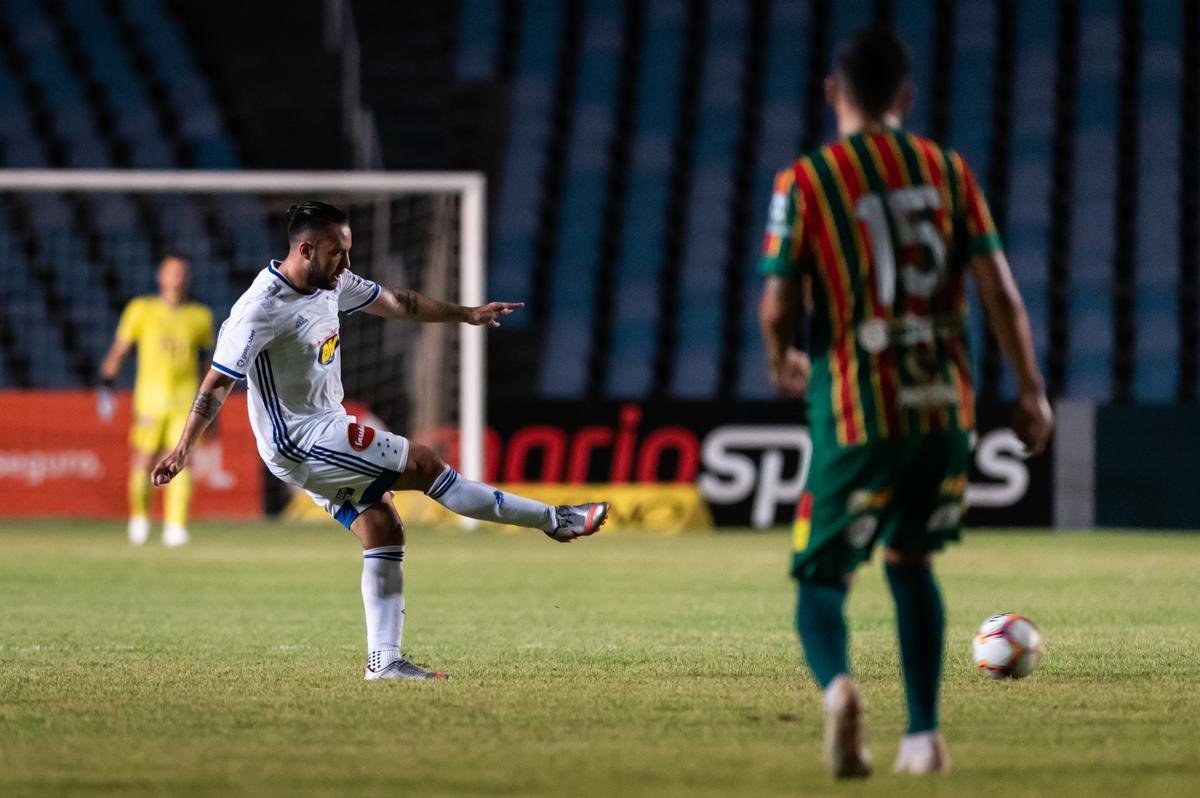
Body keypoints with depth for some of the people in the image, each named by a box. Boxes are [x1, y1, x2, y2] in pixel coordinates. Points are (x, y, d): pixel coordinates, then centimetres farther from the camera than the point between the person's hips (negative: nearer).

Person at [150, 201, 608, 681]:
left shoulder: (331, 283, 4)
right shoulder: (263, 308, -22)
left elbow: (395, 303, 18)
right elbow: (218, 382, -23)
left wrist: (466, 315, 23)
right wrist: (183, 448, -29)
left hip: (328, 433, 9)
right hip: (298, 442, -9)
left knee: (384, 533, 2)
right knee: (423, 464, -10)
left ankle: (383, 660, 4)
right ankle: (553, 520, -2)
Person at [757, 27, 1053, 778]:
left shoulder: (804, 182, -3)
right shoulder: (948, 171, 6)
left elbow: (779, 309, -6)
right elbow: (1001, 292, 0)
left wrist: (783, 364, 16)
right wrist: (1033, 392, 8)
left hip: (859, 412, -3)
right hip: (946, 404, 3)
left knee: (822, 578, 5)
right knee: (910, 561, 23)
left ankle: (837, 683, -28)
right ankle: (924, 734, 15)